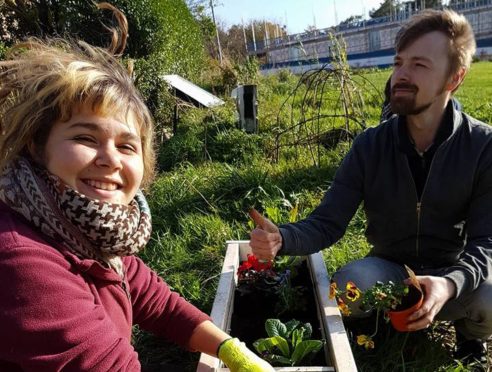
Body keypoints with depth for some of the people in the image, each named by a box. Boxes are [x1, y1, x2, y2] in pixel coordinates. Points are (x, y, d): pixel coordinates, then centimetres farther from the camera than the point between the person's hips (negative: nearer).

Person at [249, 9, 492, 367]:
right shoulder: (371, 145, -13)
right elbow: (327, 223, -16)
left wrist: (450, 283, -41)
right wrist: (281, 238, -38)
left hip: (457, 272, 1)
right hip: (391, 267, 0)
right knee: (348, 286, -32)